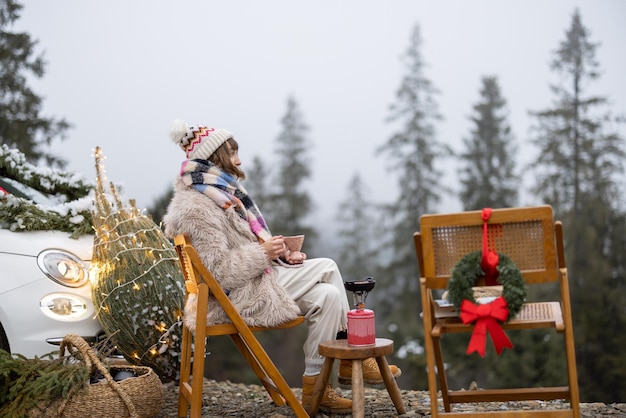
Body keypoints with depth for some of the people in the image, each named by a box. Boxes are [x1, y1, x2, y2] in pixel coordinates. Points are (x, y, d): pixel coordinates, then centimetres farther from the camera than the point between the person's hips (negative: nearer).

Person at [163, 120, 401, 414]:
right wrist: (264, 252, -21)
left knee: (326, 266, 7)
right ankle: (314, 387, -3)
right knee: (327, 296, -16)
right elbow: (219, 272, -26)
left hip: (260, 275, 10)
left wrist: (282, 253, 5)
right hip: (236, 297, -10)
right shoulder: (196, 208, -20)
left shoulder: (221, 193, 12)